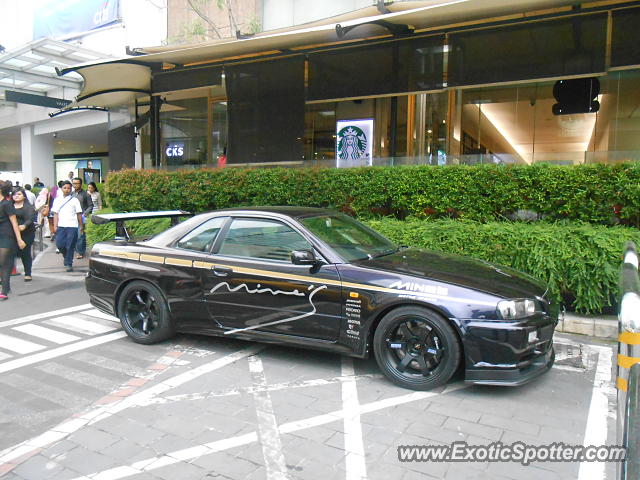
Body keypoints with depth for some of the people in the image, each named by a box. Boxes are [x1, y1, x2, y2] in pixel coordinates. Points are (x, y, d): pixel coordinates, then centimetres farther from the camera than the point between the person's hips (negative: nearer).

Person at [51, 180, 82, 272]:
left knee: (70, 246, -3)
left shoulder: (74, 200, 5)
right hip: (61, 226, 2)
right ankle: (66, 256, 27)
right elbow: (55, 214, 9)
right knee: (59, 244, -3)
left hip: (72, 226, -2)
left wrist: (81, 226, 5)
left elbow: (79, 214, 6)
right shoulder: (57, 200, 11)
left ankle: (69, 264, 6)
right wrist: (55, 226, 1)